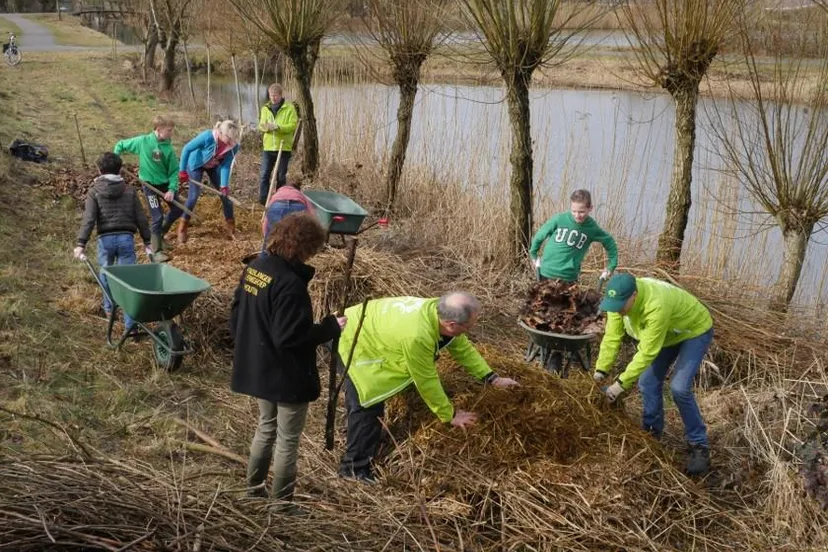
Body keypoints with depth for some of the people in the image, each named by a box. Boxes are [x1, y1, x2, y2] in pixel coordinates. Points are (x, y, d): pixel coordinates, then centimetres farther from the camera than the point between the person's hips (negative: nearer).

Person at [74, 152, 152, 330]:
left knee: (106, 273, 23)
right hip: (126, 237, 1)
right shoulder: (129, 191, 8)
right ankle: (130, 324, -5)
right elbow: (141, 218, 8)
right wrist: (147, 241, 16)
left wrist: (81, 243, -12)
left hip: (105, 238, -1)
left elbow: (88, 219, -10)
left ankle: (109, 308, 40)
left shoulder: (94, 192, 1)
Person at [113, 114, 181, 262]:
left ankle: (160, 235, 34)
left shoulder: (168, 148, -8)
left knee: (177, 210, 10)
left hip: (165, 183, 4)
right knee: (158, 217, -8)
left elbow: (174, 170, -6)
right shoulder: (143, 141, -14)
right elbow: (121, 145, 0)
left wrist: (172, 189, -16)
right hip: (150, 185, -4)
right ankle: (157, 251, 5)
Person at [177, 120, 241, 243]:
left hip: (214, 166, 4)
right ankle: (182, 229, 3)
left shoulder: (234, 146, -27)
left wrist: (224, 185, -30)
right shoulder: (207, 137, -38)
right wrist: (182, 171, -20)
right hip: (196, 164, -4)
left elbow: (225, 166, -19)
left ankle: (231, 228, 13)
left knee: (225, 194, 0)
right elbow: (187, 148, -26)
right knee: (194, 195, -10)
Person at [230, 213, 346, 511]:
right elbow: (290, 336, -27)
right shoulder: (290, 283, -28)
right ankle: (281, 503, 19)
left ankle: (254, 487, 37)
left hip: (257, 367, 8)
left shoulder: (254, 268, 0)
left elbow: (236, 316, 9)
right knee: (288, 440, 8)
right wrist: (330, 327, -16)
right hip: (287, 374, -8)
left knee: (266, 427, 26)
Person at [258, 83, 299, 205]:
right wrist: (265, 127, -18)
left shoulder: (289, 108, -3)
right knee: (264, 175, -3)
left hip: (284, 147, -3)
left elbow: (293, 125, -11)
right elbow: (261, 126, 6)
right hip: (268, 147, 3)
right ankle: (263, 201, 2)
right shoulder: (265, 108, 10)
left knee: (281, 176, 7)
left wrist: (278, 127, -24)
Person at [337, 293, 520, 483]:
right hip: (352, 341, -9)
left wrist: (492, 378, -1)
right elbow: (427, 381, -28)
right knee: (366, 405, -10)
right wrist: (450, 415, -16)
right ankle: (354, 468, 2)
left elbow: (463, 348, 1)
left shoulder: (441, 312, -16)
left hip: (371, 329, 9)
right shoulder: (417, 336, -41)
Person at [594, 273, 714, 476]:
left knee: (679, 388, -18)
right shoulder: (619, 299, -22)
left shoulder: (656, 306, -43)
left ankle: (699, 446, -4)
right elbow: (612, 337, -14)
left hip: (695, 330, -7)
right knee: (648, 383, 4)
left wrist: (621, 383, -34)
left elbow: (647, 353, -37)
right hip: (666, 333, 7)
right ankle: (651, 432, 24)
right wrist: (601, 371, -18)